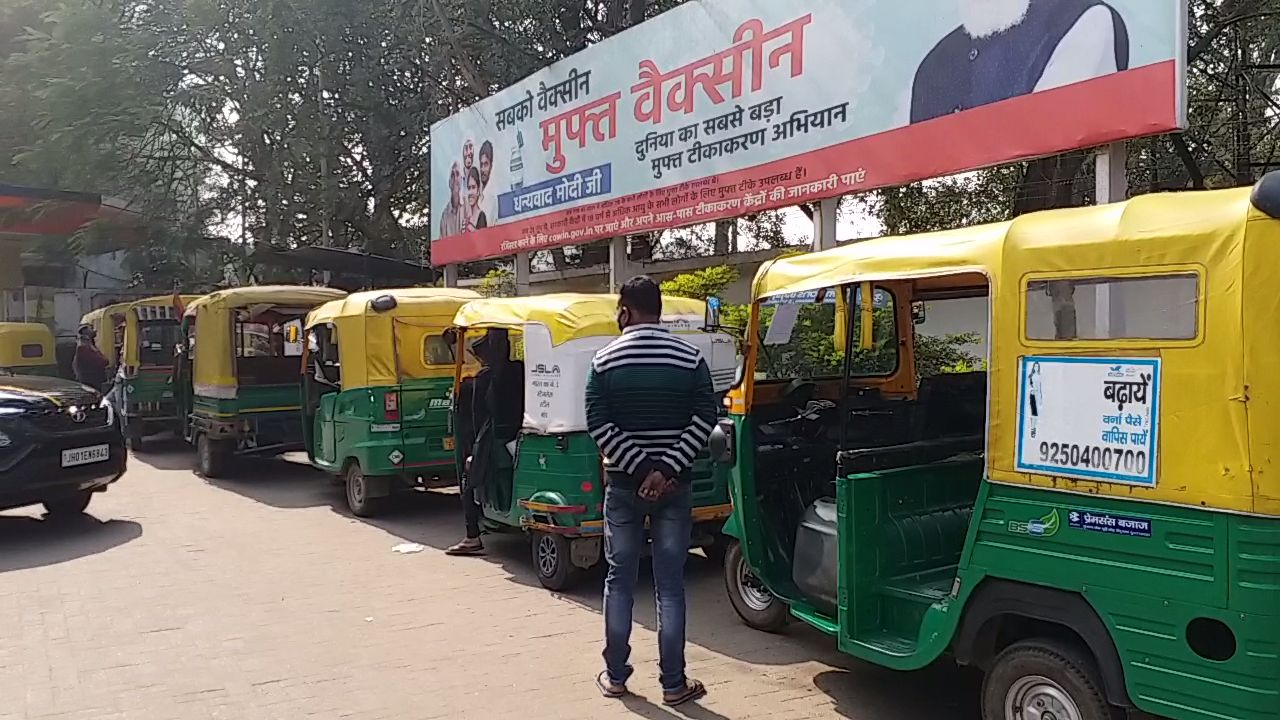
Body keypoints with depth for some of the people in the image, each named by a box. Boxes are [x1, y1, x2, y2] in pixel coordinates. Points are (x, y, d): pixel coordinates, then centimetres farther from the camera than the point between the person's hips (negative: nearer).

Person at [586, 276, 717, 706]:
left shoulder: (605, 360, -3)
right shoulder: (690, 358, -2)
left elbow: (598, 424, -9)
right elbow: (705, 418, -9)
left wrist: (641, 469, -12)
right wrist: (666, 470, -12)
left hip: (623, 484, 0)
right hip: (673, 486, 0)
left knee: (619, 581, 12)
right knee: (670, 586, 5)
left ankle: (615, 676, 20)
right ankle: (673, 684, 11)